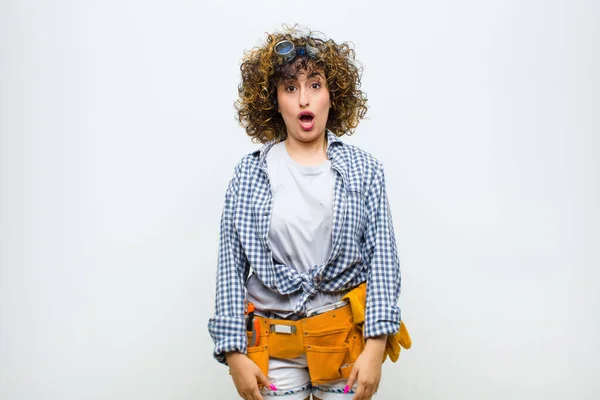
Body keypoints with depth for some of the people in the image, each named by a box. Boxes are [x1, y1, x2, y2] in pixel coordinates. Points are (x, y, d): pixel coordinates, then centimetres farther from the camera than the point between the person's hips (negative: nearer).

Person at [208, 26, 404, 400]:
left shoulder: (364, 169, -2)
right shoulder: (250, 173, -2)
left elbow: (382, 258, -4)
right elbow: (232, 265, -2)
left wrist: (375, 346, -10)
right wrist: (234, 351, -5)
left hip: (347, 338, 0)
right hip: (271, 343, 0)